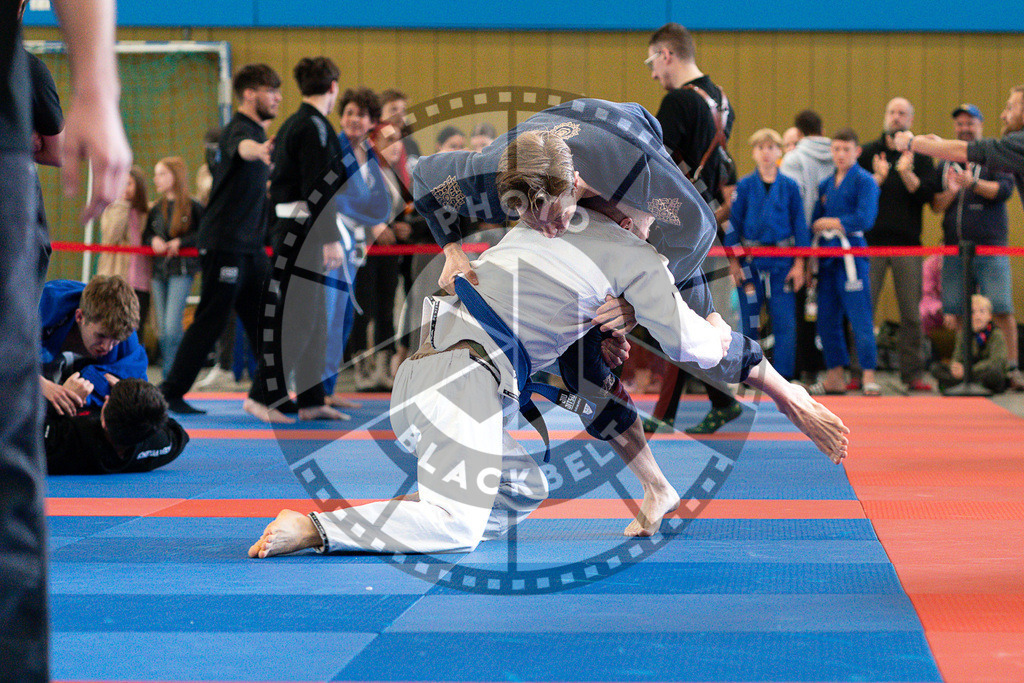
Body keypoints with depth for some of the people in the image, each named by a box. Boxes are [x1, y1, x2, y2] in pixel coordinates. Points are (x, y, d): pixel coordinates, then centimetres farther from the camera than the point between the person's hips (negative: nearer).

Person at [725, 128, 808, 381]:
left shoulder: (789, 187, 3)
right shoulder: (744, 186, 1)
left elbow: (799, 225, 7)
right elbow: (733, 224, 4)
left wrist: (799, 264, 3)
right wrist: (733, 263, -1)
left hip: (782, 263, 0)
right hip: (750, 262, 0)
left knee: (785, 323, -2)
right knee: (748, 322, 3)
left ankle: (783, 376, 5)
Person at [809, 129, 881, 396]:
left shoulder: (864, 181, -3)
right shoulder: (826, 185, 17)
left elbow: (865, 219, -14)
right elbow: (815, 221, 18)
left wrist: (830, 222, -7)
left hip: (851, 255, -7)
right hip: (827, 257, 7)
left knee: (860, 319, -9)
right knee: (827, 320, 8)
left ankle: (869, 377, -7)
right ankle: (835, 376, 17)